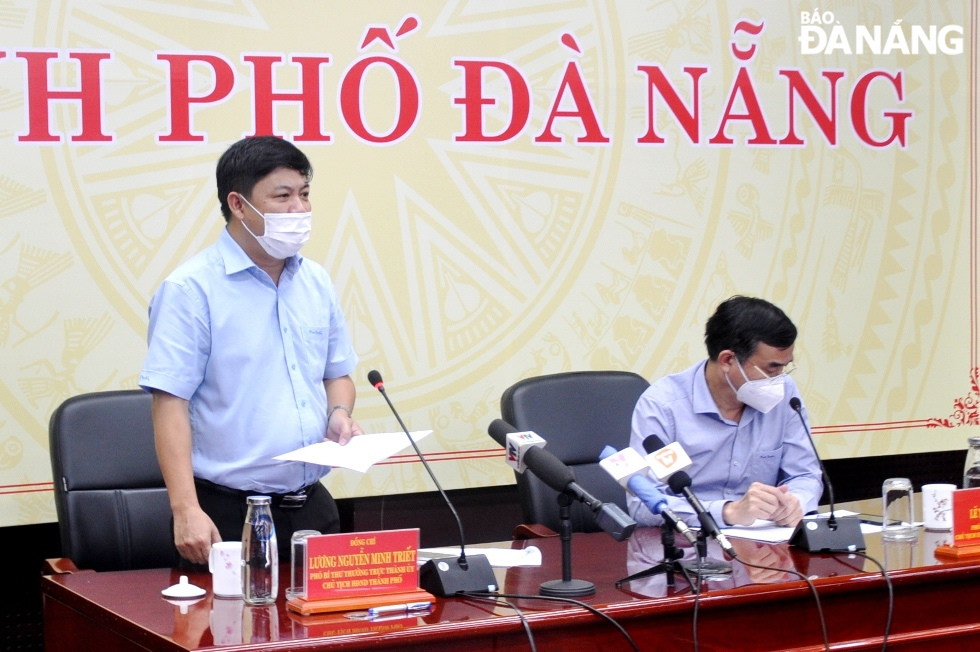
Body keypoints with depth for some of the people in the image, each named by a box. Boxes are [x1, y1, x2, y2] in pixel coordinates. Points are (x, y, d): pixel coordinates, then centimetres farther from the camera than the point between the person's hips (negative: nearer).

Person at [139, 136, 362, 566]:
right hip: (228, 516, -6)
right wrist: (186, 510, -23)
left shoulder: (316, 283, 11)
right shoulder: (191, 290, -9)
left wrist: (339, 415, -1)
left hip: (312, 507, 6)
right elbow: (170, 404, -15)